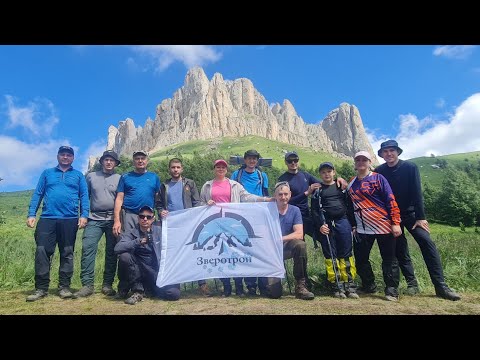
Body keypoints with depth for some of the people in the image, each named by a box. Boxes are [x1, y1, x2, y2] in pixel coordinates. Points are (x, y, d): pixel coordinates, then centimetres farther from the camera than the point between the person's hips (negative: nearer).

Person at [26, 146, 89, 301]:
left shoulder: (78, 175, 13)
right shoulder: (47, 173, 16)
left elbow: (84, 196, 6)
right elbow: (37, 194, 11)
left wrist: (84, 215, -7)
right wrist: (31, 214, 1)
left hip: (70, 220, -1)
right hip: (47, 218, 1)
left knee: (67, 253, 4)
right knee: (42, 251, -4)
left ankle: (64, 287, 11)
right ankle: (41, 288, 5)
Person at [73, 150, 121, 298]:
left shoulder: (119, 179, 9)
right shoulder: (91, 176, 14)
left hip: (112, 219, -1)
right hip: (94, 219, 1)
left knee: (111, 252, 1)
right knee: (87, 248, -12)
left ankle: (107, 285, 9)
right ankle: (87, 285, -8)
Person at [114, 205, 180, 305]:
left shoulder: (159, 231, 5)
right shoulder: (130, 233, -2)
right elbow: (118, 248, -22)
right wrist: (138, 241, -31)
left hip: (158, 273, 1)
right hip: (140, 272, -1)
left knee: (174, 294, -22)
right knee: (125, 256, -27)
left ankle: (147, 290, 11)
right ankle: (138, 291, -9)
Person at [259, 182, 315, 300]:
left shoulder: (294, 210, 1)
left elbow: (299, 234, -10)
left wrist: (280, 239, -20)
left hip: (287, 248, 2)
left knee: (301, 245, -34)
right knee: (274, 293, -14)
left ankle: (300, 286, -19)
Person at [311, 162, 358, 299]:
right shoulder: (317, 190, 10)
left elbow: (350, 205, 10)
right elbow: (314, 210, 3)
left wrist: (353, 224, 4)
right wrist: (320, 225, -11)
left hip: (343, 222, 1)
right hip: (326, 225, -1)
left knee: (346, 254, 0)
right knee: (330, 255, 0)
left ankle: (349, 285, 5)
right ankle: (336, 285, 5)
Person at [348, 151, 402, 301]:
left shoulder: (378, 178, -3)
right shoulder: (351, 184, 12)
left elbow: (391, 201, -8)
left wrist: (395, 223, -14)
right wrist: (353, 226, 17)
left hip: (383, 226, -5)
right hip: (362, 230, 5)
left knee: (389, 259, 3)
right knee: (360, 260, 8)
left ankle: (392, 290, 15)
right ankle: (369, 287, 26)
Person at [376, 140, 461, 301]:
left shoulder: (410, 167, -6)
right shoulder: (379, 171, -3)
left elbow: (417, 193, -10)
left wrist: (420, 217, -14)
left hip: (410, 213, -1)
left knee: (427, 242, -14)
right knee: (400, 250, 2)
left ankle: (441, 286, -11)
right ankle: (411, 283, 13)